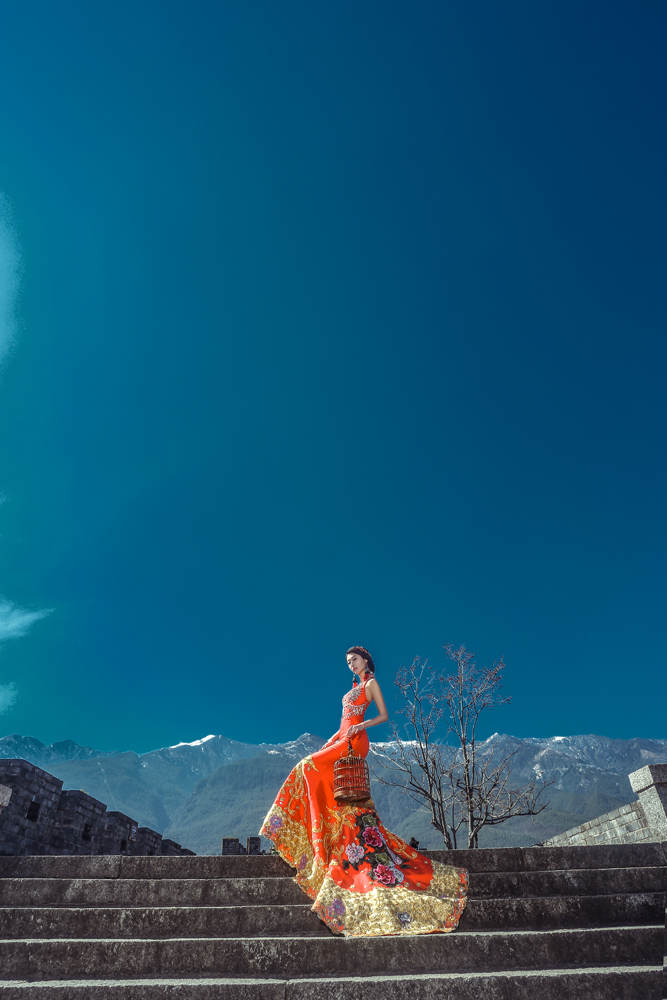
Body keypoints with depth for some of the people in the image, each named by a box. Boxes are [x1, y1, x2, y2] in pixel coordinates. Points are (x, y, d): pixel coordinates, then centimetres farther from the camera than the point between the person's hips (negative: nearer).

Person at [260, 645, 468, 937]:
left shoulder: (371, 683, -1)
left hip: (354, 740, -8)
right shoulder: (356, 686, 22)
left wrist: (361, 725, -17)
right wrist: (332, 739, 18)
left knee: (312, 766, -14)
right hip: (342, 738, 8)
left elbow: (384, 715, -5)